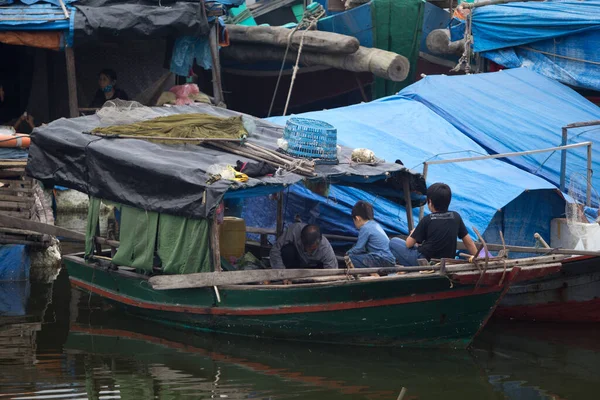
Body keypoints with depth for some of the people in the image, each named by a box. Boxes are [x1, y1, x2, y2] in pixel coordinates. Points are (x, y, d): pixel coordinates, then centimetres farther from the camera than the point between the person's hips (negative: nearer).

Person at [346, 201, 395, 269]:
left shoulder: (365, 228, -8)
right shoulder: (376, 225, 18)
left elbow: (358, 249, -6)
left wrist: (348, 253, 13)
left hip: (382, 261, -9)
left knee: (352, 257, -10)